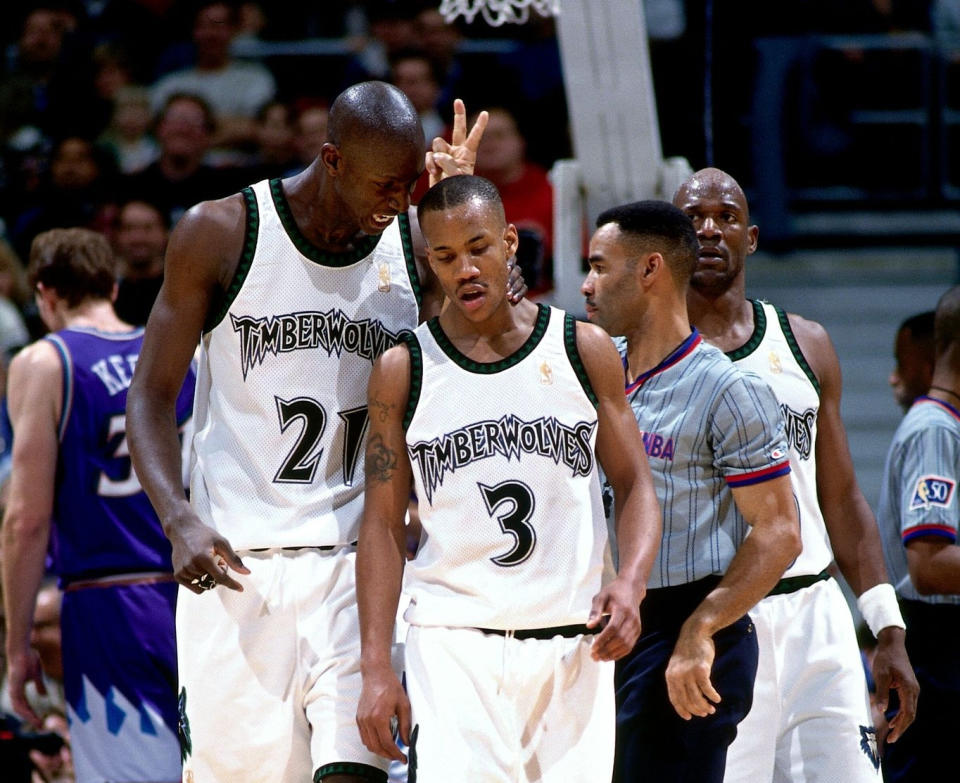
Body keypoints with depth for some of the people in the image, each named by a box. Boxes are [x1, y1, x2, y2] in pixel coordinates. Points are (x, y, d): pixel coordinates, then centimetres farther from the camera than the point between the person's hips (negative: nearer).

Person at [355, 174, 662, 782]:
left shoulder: (584, 350, 5)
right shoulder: (403, 371, 2)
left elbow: (636, 486, 8)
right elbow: (384, 523, 3)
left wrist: (630, 584, -12)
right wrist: (376, 666, -5)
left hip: (573, 644, 2)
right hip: (454, 641, -2)